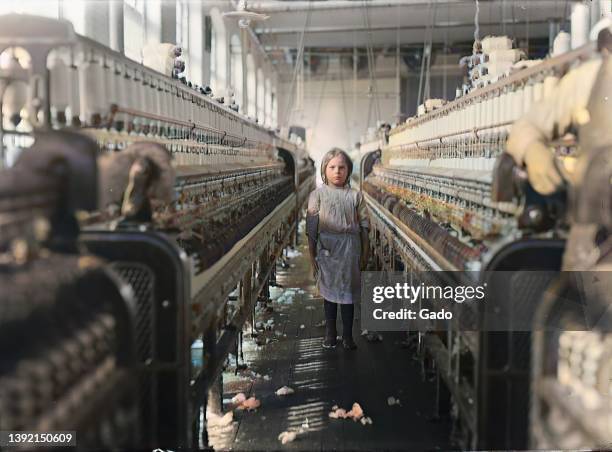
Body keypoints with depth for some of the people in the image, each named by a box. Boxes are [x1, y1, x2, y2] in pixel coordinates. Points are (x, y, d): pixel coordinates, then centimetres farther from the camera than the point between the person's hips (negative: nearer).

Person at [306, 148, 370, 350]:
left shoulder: (355, 195, 3)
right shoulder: (318, 194, 0)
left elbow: (364, 226, 5)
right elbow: (311, 227, 0)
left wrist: (365, 254, 4)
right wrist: (312, 254, -3)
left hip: (350, 250, 0)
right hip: (327, 250, 0)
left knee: (348, 293, 6)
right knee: (329, 292, 10)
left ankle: (348, 336, 17)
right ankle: (330, 334, 24)